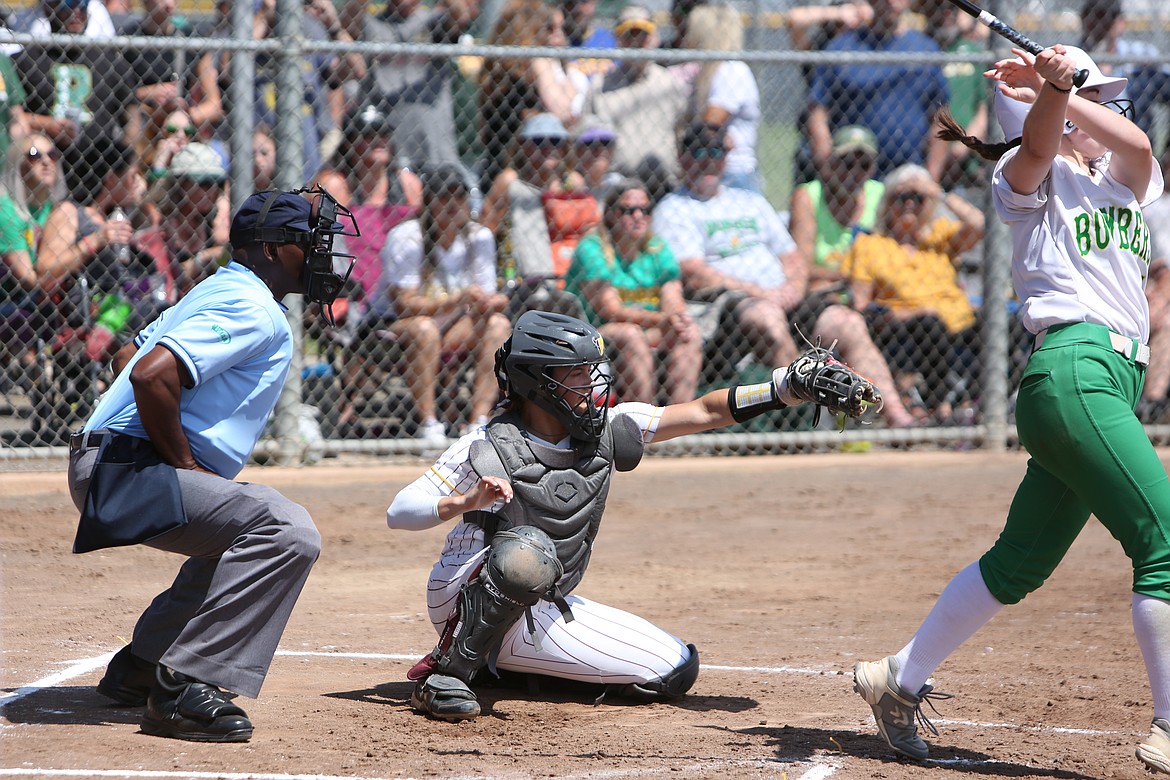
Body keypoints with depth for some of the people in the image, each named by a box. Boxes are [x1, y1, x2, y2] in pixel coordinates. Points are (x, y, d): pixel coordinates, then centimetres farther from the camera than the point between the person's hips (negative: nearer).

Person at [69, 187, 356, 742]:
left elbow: (132, 353, 31)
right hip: (129, 471, -11)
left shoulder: (219, 291, 20)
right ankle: (185, 689, -28)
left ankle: (138, 669, 28)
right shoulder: (256, 311, -13)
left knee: (246, 534, 31)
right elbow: (153, 374, -27)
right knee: (287, 532, -25)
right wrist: (183, 463, -17)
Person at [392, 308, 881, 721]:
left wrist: (790, 385, -17)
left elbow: (704, 412, -5)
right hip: (467, 603, -7)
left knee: (674, 671, 2)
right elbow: (397, 513, -18)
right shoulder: (488, 448, -18)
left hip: (546, 610, 7)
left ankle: (499, 666, 10)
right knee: (527, 551, -39)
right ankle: (447, 671, -20)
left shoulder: (605, 429, -3)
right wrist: (463, 503, -37)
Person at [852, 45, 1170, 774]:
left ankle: (899, 681, 25)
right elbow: (1037, 141, -16)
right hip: (1075, 367, -8)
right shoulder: (1030, 179, 6)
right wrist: (1051, 90, -35)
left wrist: (1061, 91, -3)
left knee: (1021, 563, 13)